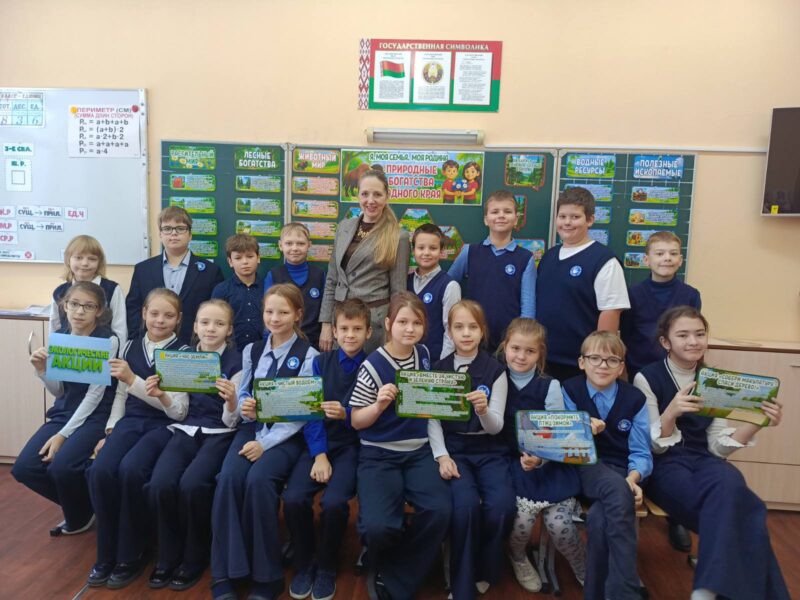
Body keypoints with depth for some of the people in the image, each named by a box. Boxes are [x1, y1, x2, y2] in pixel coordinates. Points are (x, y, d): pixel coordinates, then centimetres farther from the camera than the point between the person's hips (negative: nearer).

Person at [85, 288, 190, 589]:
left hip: (164, 424, -4)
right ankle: (106, 555, 0)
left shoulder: (183, 353, -4)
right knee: (99, 471, -23)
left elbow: (178, 411, -12)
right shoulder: (130, 346, 11)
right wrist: (110, 431, 5)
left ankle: (131, 555, -5)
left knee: (130, 470, -30)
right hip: (130, 420, 4)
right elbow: (121, 395, 16)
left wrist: (133, 379, -18)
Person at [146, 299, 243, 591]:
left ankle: (194, 558, -1)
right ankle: (168, 556, 3)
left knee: (192, 484, -28)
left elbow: (230, 420, -6)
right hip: (186, 430, 4)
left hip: (219, 433, -3)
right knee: (159, 484, -22)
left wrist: (232, 399, -28)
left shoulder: (236, 361, -5)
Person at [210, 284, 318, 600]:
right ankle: (224, 574, -13)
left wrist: (266, 443, -19)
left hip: (287, 436, -4)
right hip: (252, 427, 4)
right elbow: (242, 394, 14)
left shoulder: (308, 355, -4)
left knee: (258, 480, -29)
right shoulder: (252, 351, 11)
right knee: (228, 478, -25)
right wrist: (243, 405, -11)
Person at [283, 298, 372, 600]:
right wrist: (319, 455, -12)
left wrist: (346, 414, -24)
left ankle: (326, 567, 4)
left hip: (352, 444, -2)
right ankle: (304, 563, 8)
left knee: (334, 501, -26)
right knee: (293, 498, -20)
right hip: (320, 442, 3)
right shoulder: (321, 362, 6)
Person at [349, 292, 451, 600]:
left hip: (418, 451, 4)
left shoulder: (424, 354, 4)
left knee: (440, 510, -22)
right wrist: (380, 404, -26)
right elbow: (356, 421, -8)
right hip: (378, 454, -4)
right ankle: (381, 564, 14)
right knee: (378, 525, -26)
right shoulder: (373, 365, -12)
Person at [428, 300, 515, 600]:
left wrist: (484, 410, -25)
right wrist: (442, 456, -14)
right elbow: (433, 419, 0)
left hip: (489, 450, 1)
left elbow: (496, 427, -3)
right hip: (453, 447, -1)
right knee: (466, 504, -27)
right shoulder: (438, 369, 3)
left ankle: (484, 572, 7)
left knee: (501, 505, -24)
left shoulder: (496, 370, 1)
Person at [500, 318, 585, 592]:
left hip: (550, 464, 0)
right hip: (513, 462, 1)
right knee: (522, 519, -20)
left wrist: (539, 458, -22)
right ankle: (518, 558, 17)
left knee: (559, 526, -15)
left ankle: (587, 574, 17)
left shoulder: (549, 386, -2)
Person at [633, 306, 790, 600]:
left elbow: (718, 446, 7)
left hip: (703, 460, 4)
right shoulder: (647, 378, -4)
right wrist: (671, 412, -28)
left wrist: (756, 424, -10)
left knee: (729, 484, -34)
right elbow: (653, 446, -8)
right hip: (663, 465, -4)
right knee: (735, 508, -31)